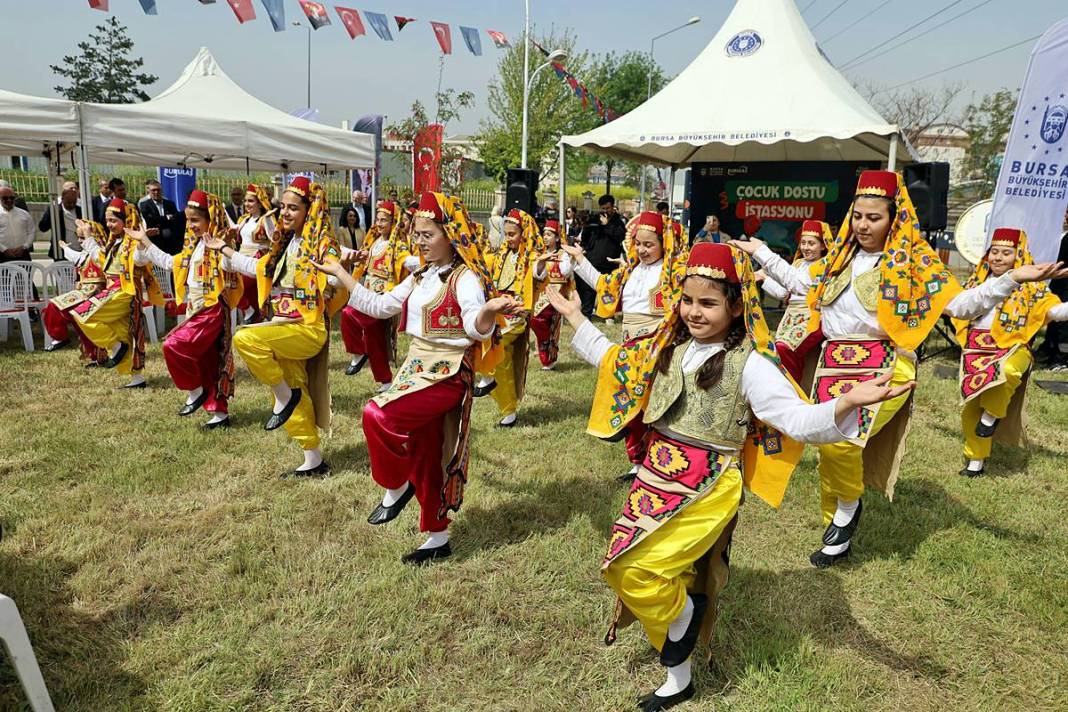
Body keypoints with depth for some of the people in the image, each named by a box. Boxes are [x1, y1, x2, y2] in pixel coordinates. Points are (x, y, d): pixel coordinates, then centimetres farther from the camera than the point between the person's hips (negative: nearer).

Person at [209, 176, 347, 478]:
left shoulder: (321, 246, -10)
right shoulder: (285, 244, 15)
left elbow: (333, 289, -20)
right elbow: (258, 268, 31)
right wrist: (224, 249, 38)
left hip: (307, 329, -8)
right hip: (283, 329, 8)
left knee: (245, 338, -29)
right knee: (297, 400, 9)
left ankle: (285, 396, -9)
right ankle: (314, 461, 20)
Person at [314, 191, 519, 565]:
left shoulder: (465, 277, -13)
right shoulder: (420, 277, 13)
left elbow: (476, 328, -27)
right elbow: (379, 306, 21)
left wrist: (489, 309, -51)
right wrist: (339, 273, 22)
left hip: (448, 373, -8)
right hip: (417, 366, 9)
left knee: (378, 414, -26)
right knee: (424, 457, 12)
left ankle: (396, 487, 1)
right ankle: (438, 538, 27)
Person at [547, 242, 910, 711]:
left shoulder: (749, 364, -11)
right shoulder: (668, 346, 6)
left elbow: (799, 420, -19)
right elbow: (610, 358, 21)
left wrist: (848, 402, -38)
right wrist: (574, 316, 25)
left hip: (708, 488, -6)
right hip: (656, 474, 7)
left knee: (641, 571, -14)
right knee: (621, 566, 5)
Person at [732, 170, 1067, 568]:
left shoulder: (913, 261, -1)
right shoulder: (841, 257, 13)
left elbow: (961, 305, -5)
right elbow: (801, 284, 28)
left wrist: (1012, 279, -18)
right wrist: (761, 252, 32)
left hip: (883, 366, -5)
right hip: (833, 363, 5)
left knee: (841, 441, -25)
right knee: (828, 449, 6)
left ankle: (849, 505, 6)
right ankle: (837, 537, 24)